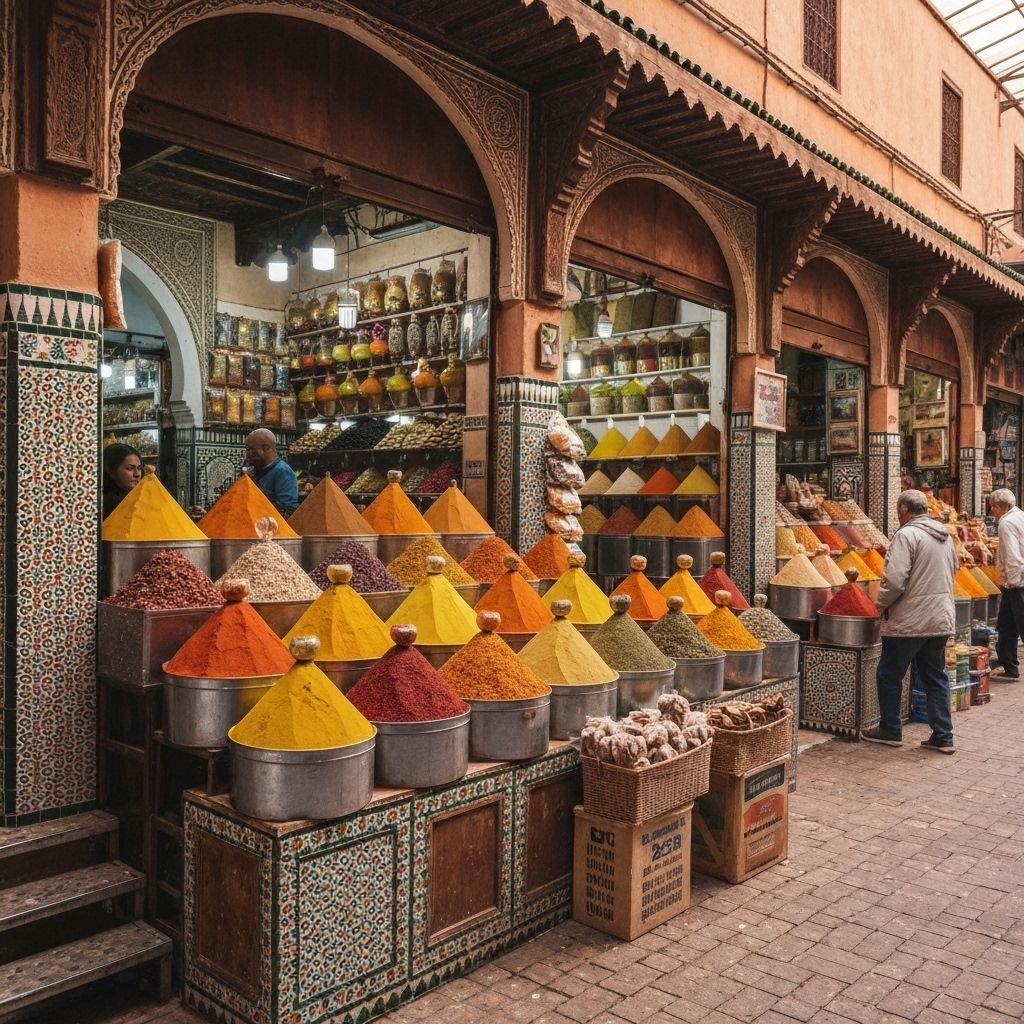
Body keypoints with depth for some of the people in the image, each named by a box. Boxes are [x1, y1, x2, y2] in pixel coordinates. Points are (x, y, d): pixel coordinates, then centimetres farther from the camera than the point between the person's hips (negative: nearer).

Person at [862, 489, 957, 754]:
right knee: (936, 677, 15)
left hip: (909, 620, -8)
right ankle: (943, 737, 16)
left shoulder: (906, 535, -16)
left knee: (889, 675, 8)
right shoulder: (945, 536, 10)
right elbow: (952, 572, 21)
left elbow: (894, 581, -23)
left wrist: (881, 603, -6)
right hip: (941, 619, 8)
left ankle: (890, 730, 19)